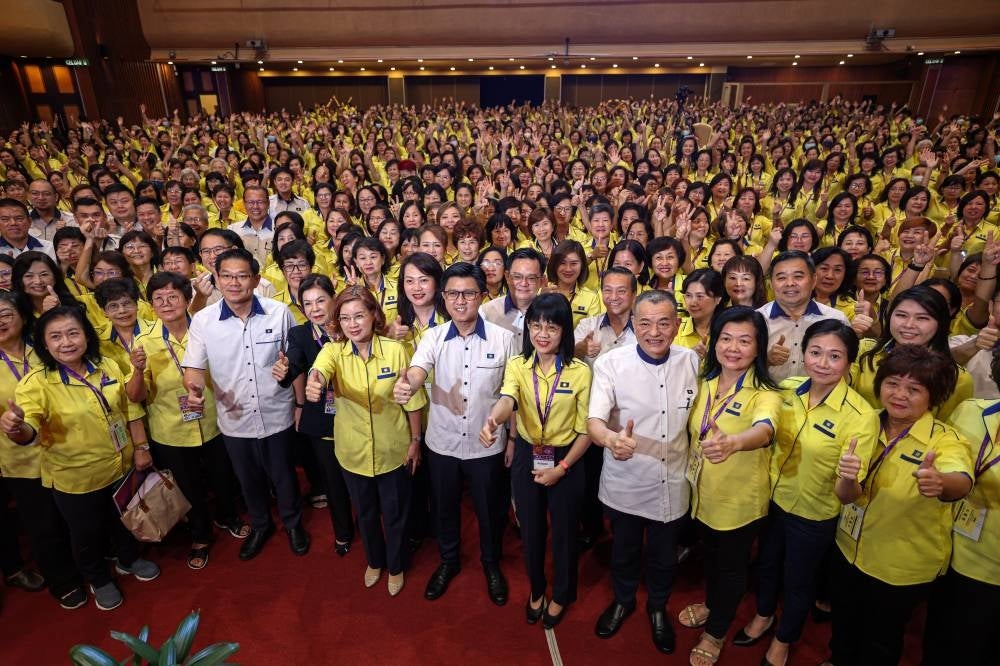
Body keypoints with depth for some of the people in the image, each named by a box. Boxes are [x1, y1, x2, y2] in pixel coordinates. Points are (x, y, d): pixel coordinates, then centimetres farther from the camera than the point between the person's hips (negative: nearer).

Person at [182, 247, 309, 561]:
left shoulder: (279, 312, -11)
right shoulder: (202, 320, -10)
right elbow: (194, 366, -6)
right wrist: (194, 389, -29)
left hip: (277, 415, -1)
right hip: (234, 419, 1)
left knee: (283, 475, 19)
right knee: (249, 479, 22)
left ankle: (293, 523, 46)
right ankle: (260, 525, 49)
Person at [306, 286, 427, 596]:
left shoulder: (395, 350, -15)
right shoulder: (333, 350, -12)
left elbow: (412, 400, -7)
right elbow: (321, 369, -36)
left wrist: (415, 440, -2)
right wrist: (314, 382, -59)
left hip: (392, 450, -2)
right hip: (353, 451, 2)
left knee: (395, 513, 17)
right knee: (365, 513, 23)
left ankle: (396, 566, 45)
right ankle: (375, 561, 51)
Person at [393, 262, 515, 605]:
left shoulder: (502, 338, -11)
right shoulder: (433, 337, -8)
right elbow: (417, 371, -26)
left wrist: (513, 437, 0)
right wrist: (404, 385, -49)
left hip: (487, 445, -1)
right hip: (442, 443, 2)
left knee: (489, 510, 18)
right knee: (444, 508, 21)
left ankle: (491, 564, 46)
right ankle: (448, 561, 49)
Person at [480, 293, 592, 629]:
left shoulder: (580, 371, -13)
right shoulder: (517, 365, -9)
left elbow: (586, 430, -9)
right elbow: (507, 400, -30)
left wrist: (561, 468, -14)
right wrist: (492, 420, -53)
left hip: (565, 461, -2)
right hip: (526, 457, 2)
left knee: (563, 532, 16)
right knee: (530, 530, 19)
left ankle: (561, 595, 44)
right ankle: (536, 590, 46)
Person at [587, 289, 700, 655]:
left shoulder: (692, 361, -8)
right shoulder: (611, 363, -18)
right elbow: (593, 420, -25)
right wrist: (612, 439, -46)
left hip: (672, 484, 2)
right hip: (625, 483, -2)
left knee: (664, 556, 22)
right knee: (624, 550, 22)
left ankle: (658, 607, 52)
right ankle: (623, 600, 52)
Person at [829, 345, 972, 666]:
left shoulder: (946, 440, -21)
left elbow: (962, 481, -45)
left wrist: (940, 483, -64)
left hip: (902, 567, -4)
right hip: (850, 549, 4)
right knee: (843, 624, 25)